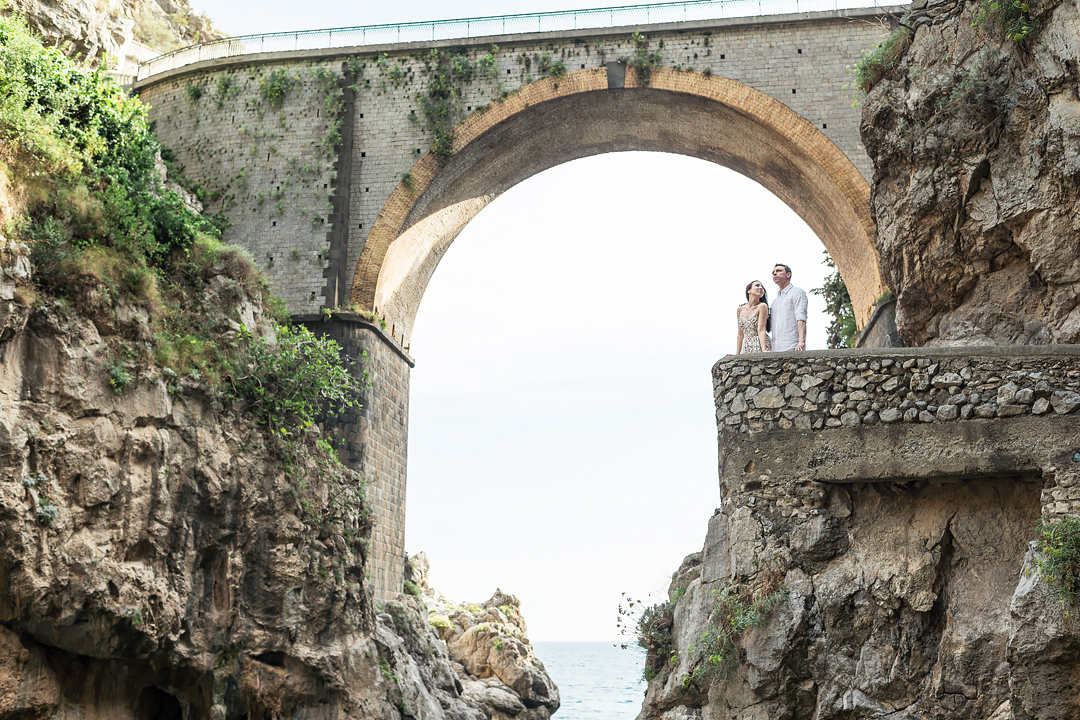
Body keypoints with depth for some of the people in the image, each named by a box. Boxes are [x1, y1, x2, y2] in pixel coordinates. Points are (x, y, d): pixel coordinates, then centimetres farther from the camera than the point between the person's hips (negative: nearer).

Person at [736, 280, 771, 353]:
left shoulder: (762, 306, -5)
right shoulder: (740, 309, 7)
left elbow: (761, 330, -12)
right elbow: (740, 334, 11)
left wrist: (764, 350, -23)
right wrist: (737, 354, 9)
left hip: (760, 347, -4)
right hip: (746, 349, 4)